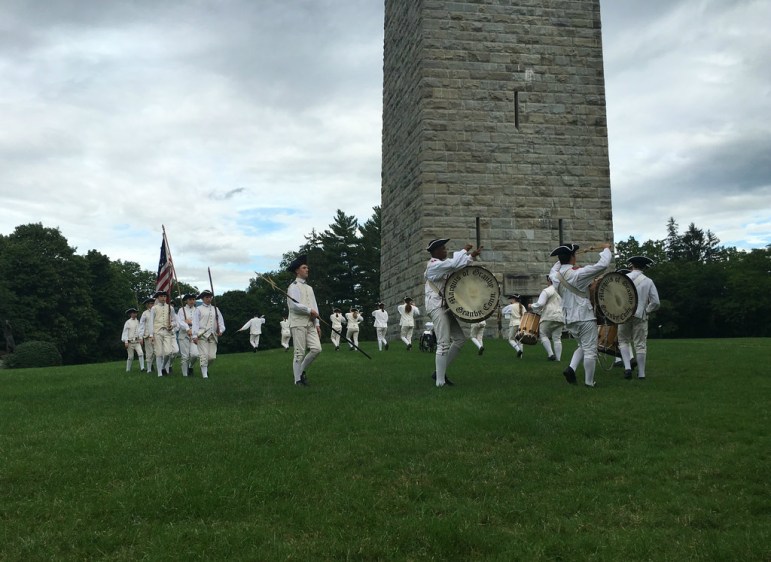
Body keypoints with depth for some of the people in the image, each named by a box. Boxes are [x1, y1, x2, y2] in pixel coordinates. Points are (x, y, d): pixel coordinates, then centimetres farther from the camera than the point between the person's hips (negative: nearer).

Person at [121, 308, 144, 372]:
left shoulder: (137, 321, 7)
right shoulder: (128, 322, -6)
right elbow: (125, 332, -6)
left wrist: (140, 339, 3)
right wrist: (126, 342, -10)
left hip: (137, 341, 3)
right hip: (130, 342, -3)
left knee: (141, 353, -14)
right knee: (131, 357, 4)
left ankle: (142, 367, -15)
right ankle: (128, 369, 19)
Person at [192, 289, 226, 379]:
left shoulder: (215, 309, 17)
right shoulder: (199, 309, 5)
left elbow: (220, 321, 13)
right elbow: (195, 323, -1)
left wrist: (221, 330, -5)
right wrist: (195, 336, -10)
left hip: (213, 336, 4)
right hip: (202, 335, -4)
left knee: (212, 356, -1)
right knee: (204, 355, -9)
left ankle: (205, 367, 27)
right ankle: (204, 374, -1)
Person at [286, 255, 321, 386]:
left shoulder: (309, 288, 20)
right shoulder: (294, 287, -3)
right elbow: (294, 305, -16)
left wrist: (317, 324, 12)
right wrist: (310, 310, -7)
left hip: (310, 323, 7)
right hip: (298, 323, -6)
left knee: (316, 349, -6)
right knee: (299, 353, -4)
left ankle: (301, 370, 13)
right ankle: (298, 379, 6)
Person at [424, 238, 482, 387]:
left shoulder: (442, 264, 18)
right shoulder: (434, 265, -12)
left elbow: (457, 266, 20)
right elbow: (454, 264, -24)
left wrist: (471, 256, 9)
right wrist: (464, 250, -10)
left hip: (445, 307, 10)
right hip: (437, 307, -10)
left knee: (460, 338, 10)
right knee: (444, 344, -12)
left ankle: (439, 372, 15)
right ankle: (440, 382, -8)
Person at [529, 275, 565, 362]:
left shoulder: (546, 291, -4)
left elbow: (540, 304, -12)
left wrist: (532, 306, 6)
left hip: (549, 317, -6)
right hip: (560, 318, 6)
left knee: (543, 334, 3)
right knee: (557, 338, 5)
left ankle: (550, 354, -10)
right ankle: (558, 358, 1)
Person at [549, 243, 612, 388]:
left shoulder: (556, 276, 4)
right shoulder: (577, 273, -15)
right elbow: (603, 264, -16)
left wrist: (561, 260, 30)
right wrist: (606, 249, 0)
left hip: (569, 319, 7)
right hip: (585, 317, -7)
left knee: (582, 346, 22)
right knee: (590, 350, 1)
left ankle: (571, 368, 2)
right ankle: (589, 382, 4)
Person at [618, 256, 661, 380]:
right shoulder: (648, 281, 0)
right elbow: (656, 302, -4)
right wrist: (646, 311, 10)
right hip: (640, 316, 1)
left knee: (623, 341, 15)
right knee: (640, 344, 8)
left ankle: (627, 367, -1)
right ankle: (641, 373, 11)